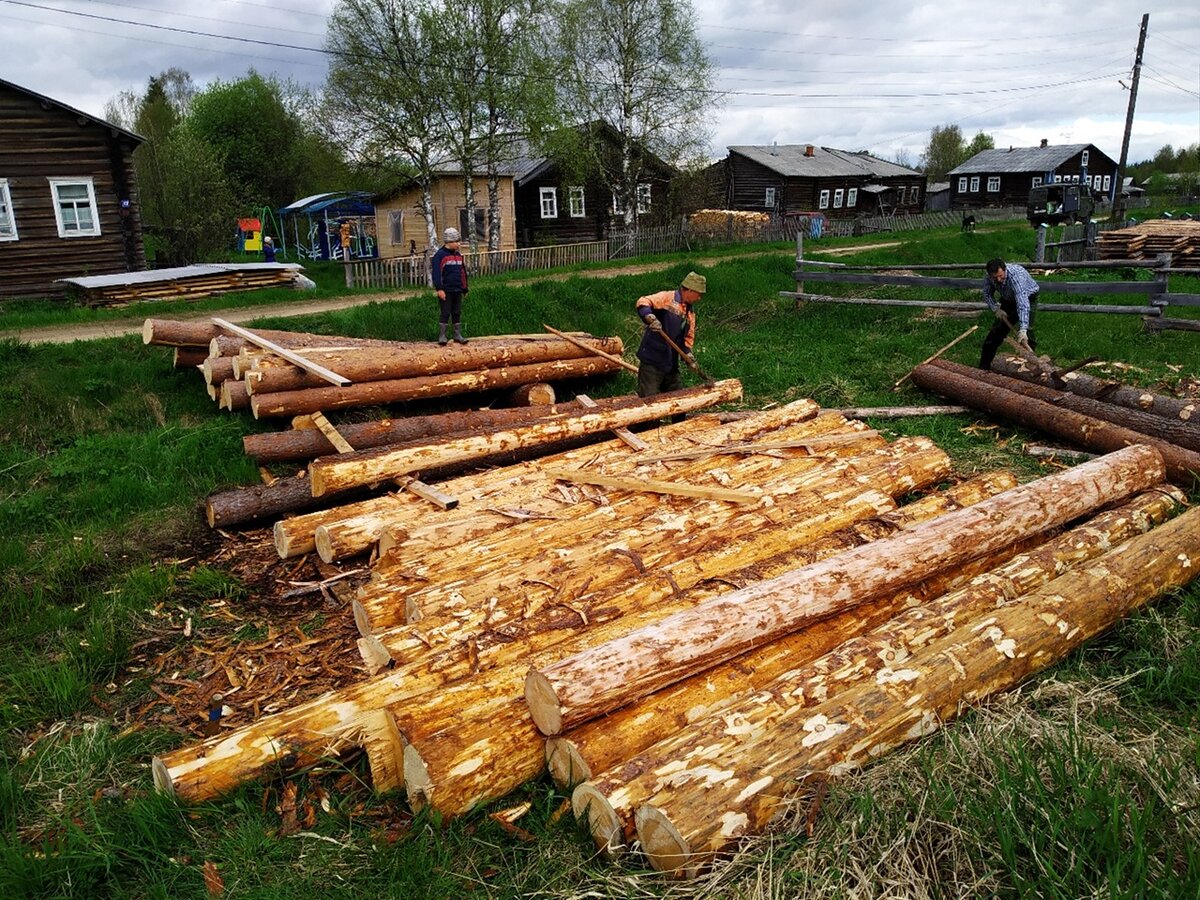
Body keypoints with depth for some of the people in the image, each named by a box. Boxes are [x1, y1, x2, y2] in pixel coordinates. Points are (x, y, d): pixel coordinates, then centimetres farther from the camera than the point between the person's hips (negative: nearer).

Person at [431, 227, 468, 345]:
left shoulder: (458, 255, 14)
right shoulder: (440, 255, -8)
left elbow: (463, 272, 20)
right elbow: (436, 273, -13)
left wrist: (464, 288, 20)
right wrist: (439, 289, -20)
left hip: (457, 291, 6)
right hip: (446, 291, -6)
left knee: (457, 313, 10)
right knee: (445, 313, -3)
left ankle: (458, 335, 17)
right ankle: (442, 336, 2)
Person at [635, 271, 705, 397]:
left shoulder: (690, 312, 16)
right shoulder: (667, 298, -8)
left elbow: (688, 337, 20)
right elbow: (643, 302, -20)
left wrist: (688, 355, 3)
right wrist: (650, 318, -39)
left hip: (671, 363, 8)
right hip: (652, 362, -8)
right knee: (649, 399, -9)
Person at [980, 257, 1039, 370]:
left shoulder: (1015, 275, -41)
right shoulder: (989, 278, -24)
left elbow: (1022, 303, -48)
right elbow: (987, 294, -2)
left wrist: (1022, 330, -56)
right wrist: (995, 309, -18)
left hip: (1027, 297, -5)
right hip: (1008, 299, 5)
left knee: (1026, 331, -22)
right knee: (997, 331, 4)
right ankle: (983, 366, 13)